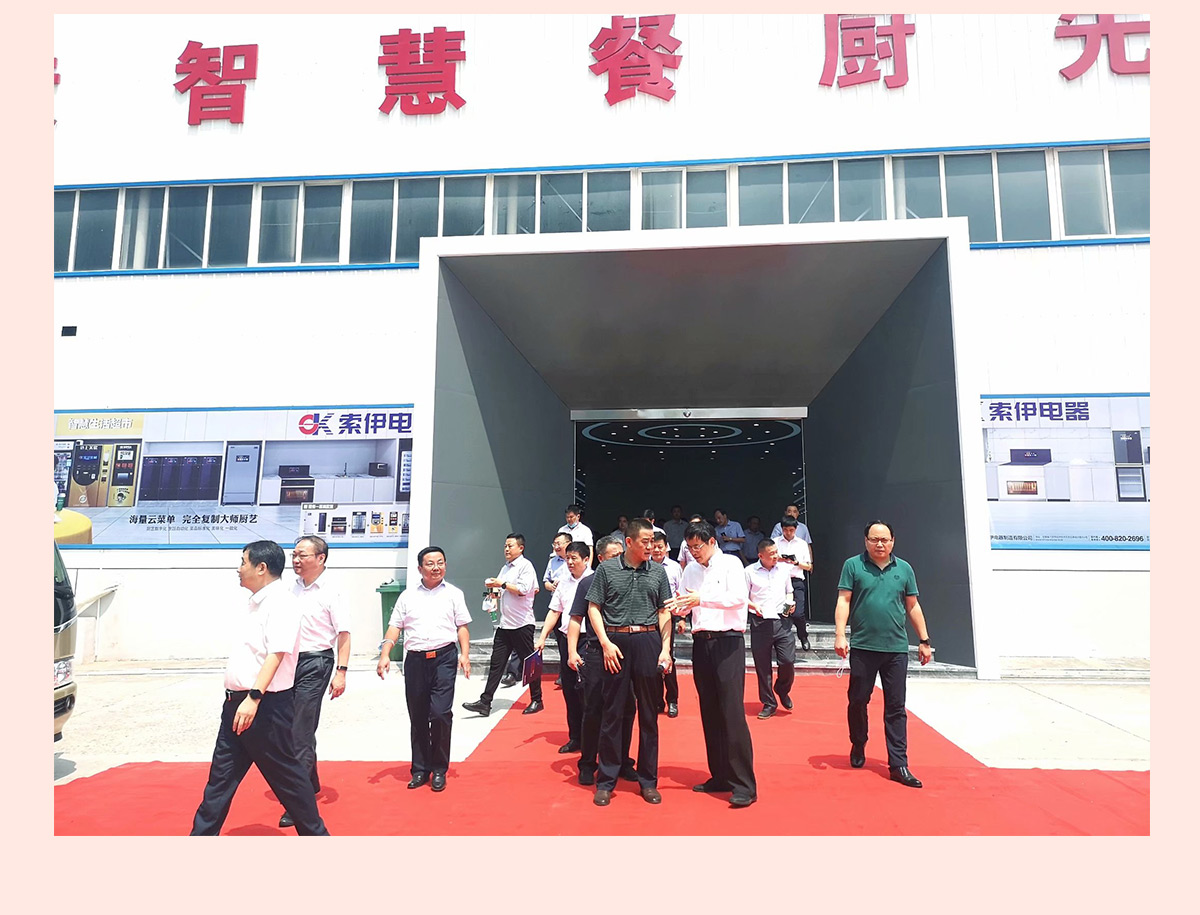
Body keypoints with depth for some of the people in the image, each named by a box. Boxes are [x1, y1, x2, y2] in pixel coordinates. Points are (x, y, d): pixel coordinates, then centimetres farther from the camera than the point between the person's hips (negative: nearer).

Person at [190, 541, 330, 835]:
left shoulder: (281, 603, -17)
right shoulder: (257, 601, 12)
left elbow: (276, 654, -26)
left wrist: (253, 698, -31)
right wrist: (237, 699, 21)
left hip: (266, 705, -9)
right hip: (239, 703, 9)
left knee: (284, 774, 4)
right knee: (221, 776, 15)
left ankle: (315, 833, 19)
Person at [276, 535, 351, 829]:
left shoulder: (331, 593, -11)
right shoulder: (292, 590, 7)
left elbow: (343, 633, -12)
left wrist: (341, 672, -18)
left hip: (315, 663, -7)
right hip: (290, 661, 7)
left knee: (302, 733, -6)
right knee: (291, 727, 16)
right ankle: (311, 784, 34)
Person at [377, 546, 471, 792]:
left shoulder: (453, 593, 8)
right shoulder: (407, 596, 12)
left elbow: (462, 626, 6)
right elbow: (394, 626, 9)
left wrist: (464, 654, -5)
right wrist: (384, 655, -2)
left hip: (444, 657, -2)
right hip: (415, 659, 2)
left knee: (440, 713, -9)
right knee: (417, 717, 8)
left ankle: (439, 769, 8)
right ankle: (420, 769, 22)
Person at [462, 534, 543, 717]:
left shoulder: (525, 565, -8)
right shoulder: (505, 567, 16)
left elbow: (523, 590, -20)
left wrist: (502, 584, -12)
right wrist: (493, 587, 7)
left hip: (522, 624, -7)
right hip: (504, 624, 7)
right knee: (496, 664, 4)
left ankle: (536, 701, 17)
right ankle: (485, 703, 5)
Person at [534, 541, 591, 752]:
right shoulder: (564, 582, 11)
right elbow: (554, 612, 15)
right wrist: (542, 637, 9)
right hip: (566, 639, 6)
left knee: (584, 690, -3)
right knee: (569, 690, 11)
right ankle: (575, 737, 23)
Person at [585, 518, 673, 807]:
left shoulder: (657, 571, 6)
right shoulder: (607, 569, 0)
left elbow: (664, 613, 8)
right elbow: (593, 608, 2)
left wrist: (665, 649, -2)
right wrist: (605, 643, -8)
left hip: (648, 642, 2)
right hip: (615, 643, -2)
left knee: (649, 714, 9)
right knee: (612, 712, 5)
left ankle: (648, 780, 22)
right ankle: (606, 781, 17)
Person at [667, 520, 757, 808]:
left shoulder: (730, 563, -3)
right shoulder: (691, 570, 13)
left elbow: (739, 597, -17)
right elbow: (686, 604, 12)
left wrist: (702, 598, -24)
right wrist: (677, 608, -11)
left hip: (728, 641, -6)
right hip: (701, 642, 6)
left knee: (732, 712, -10)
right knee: (709, 712, 10)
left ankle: (744, 784, -4)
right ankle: (720, 777, 20)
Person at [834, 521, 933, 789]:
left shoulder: (904, 569, 8)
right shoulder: (853, 565, 0)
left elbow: (913, 606, 13)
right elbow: (844, 601, -4)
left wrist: (924, 641, 12)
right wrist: (840, 634, -14)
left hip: (896, 648, 2)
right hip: (862, 647, -2)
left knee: (896, 708, 5)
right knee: (857, 700, 9)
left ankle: (898, 765, 11)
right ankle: (858, 746, 33)